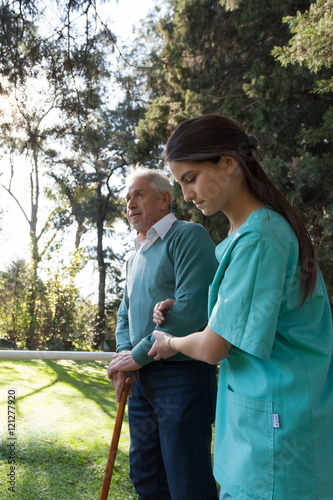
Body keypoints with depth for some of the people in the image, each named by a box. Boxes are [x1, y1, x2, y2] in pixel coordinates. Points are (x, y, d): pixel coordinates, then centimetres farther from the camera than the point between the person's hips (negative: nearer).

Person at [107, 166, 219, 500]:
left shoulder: (188, 236, -11)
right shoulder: (136, 258, 17)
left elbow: (190, 309, -22)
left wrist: (138, 355, -15)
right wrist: (124, 353, 0)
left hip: (181, 376, -8)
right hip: (142, 380, 9)